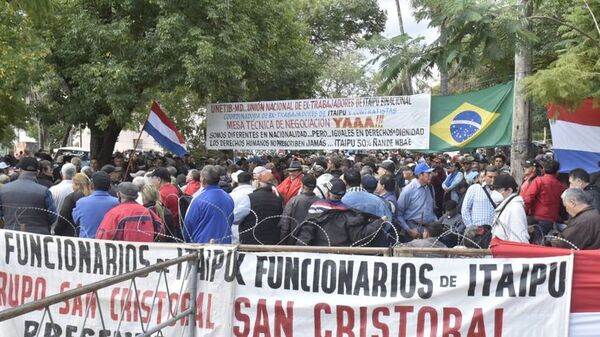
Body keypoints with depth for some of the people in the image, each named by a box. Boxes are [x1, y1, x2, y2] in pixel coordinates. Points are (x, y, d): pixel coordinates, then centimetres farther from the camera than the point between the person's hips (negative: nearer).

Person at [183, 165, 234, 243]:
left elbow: (188, 223, -5)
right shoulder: (229, 198, 2)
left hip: (202, 242, -5)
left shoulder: (198, 200, -14)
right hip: (225, 243, 5)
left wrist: (187, 240, 12)